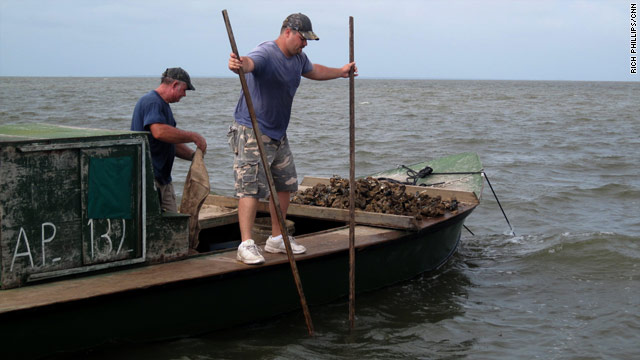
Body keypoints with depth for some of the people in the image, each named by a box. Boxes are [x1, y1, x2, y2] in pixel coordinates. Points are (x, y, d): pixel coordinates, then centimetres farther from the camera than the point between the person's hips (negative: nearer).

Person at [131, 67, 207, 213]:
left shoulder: (163, 104, 22)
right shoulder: (152, 102, -12)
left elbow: (171, 141, 25)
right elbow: (159, 132, -29)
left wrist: (193, 155, 7)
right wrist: (193, 137, -20)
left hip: (163, 177, 10)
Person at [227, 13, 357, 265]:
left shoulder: (298, 58, 9)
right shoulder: (265, 54, -21)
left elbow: (313, 71, 33)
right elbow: (250, 62, -45)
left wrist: (340, 72, 40)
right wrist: (240, 65, -68)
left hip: (278, 134, 9)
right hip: (251, 132, -9)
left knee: (286, 185, 13)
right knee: (251, 187, -15)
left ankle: (276, 239, 25)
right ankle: (246, 244, -14)